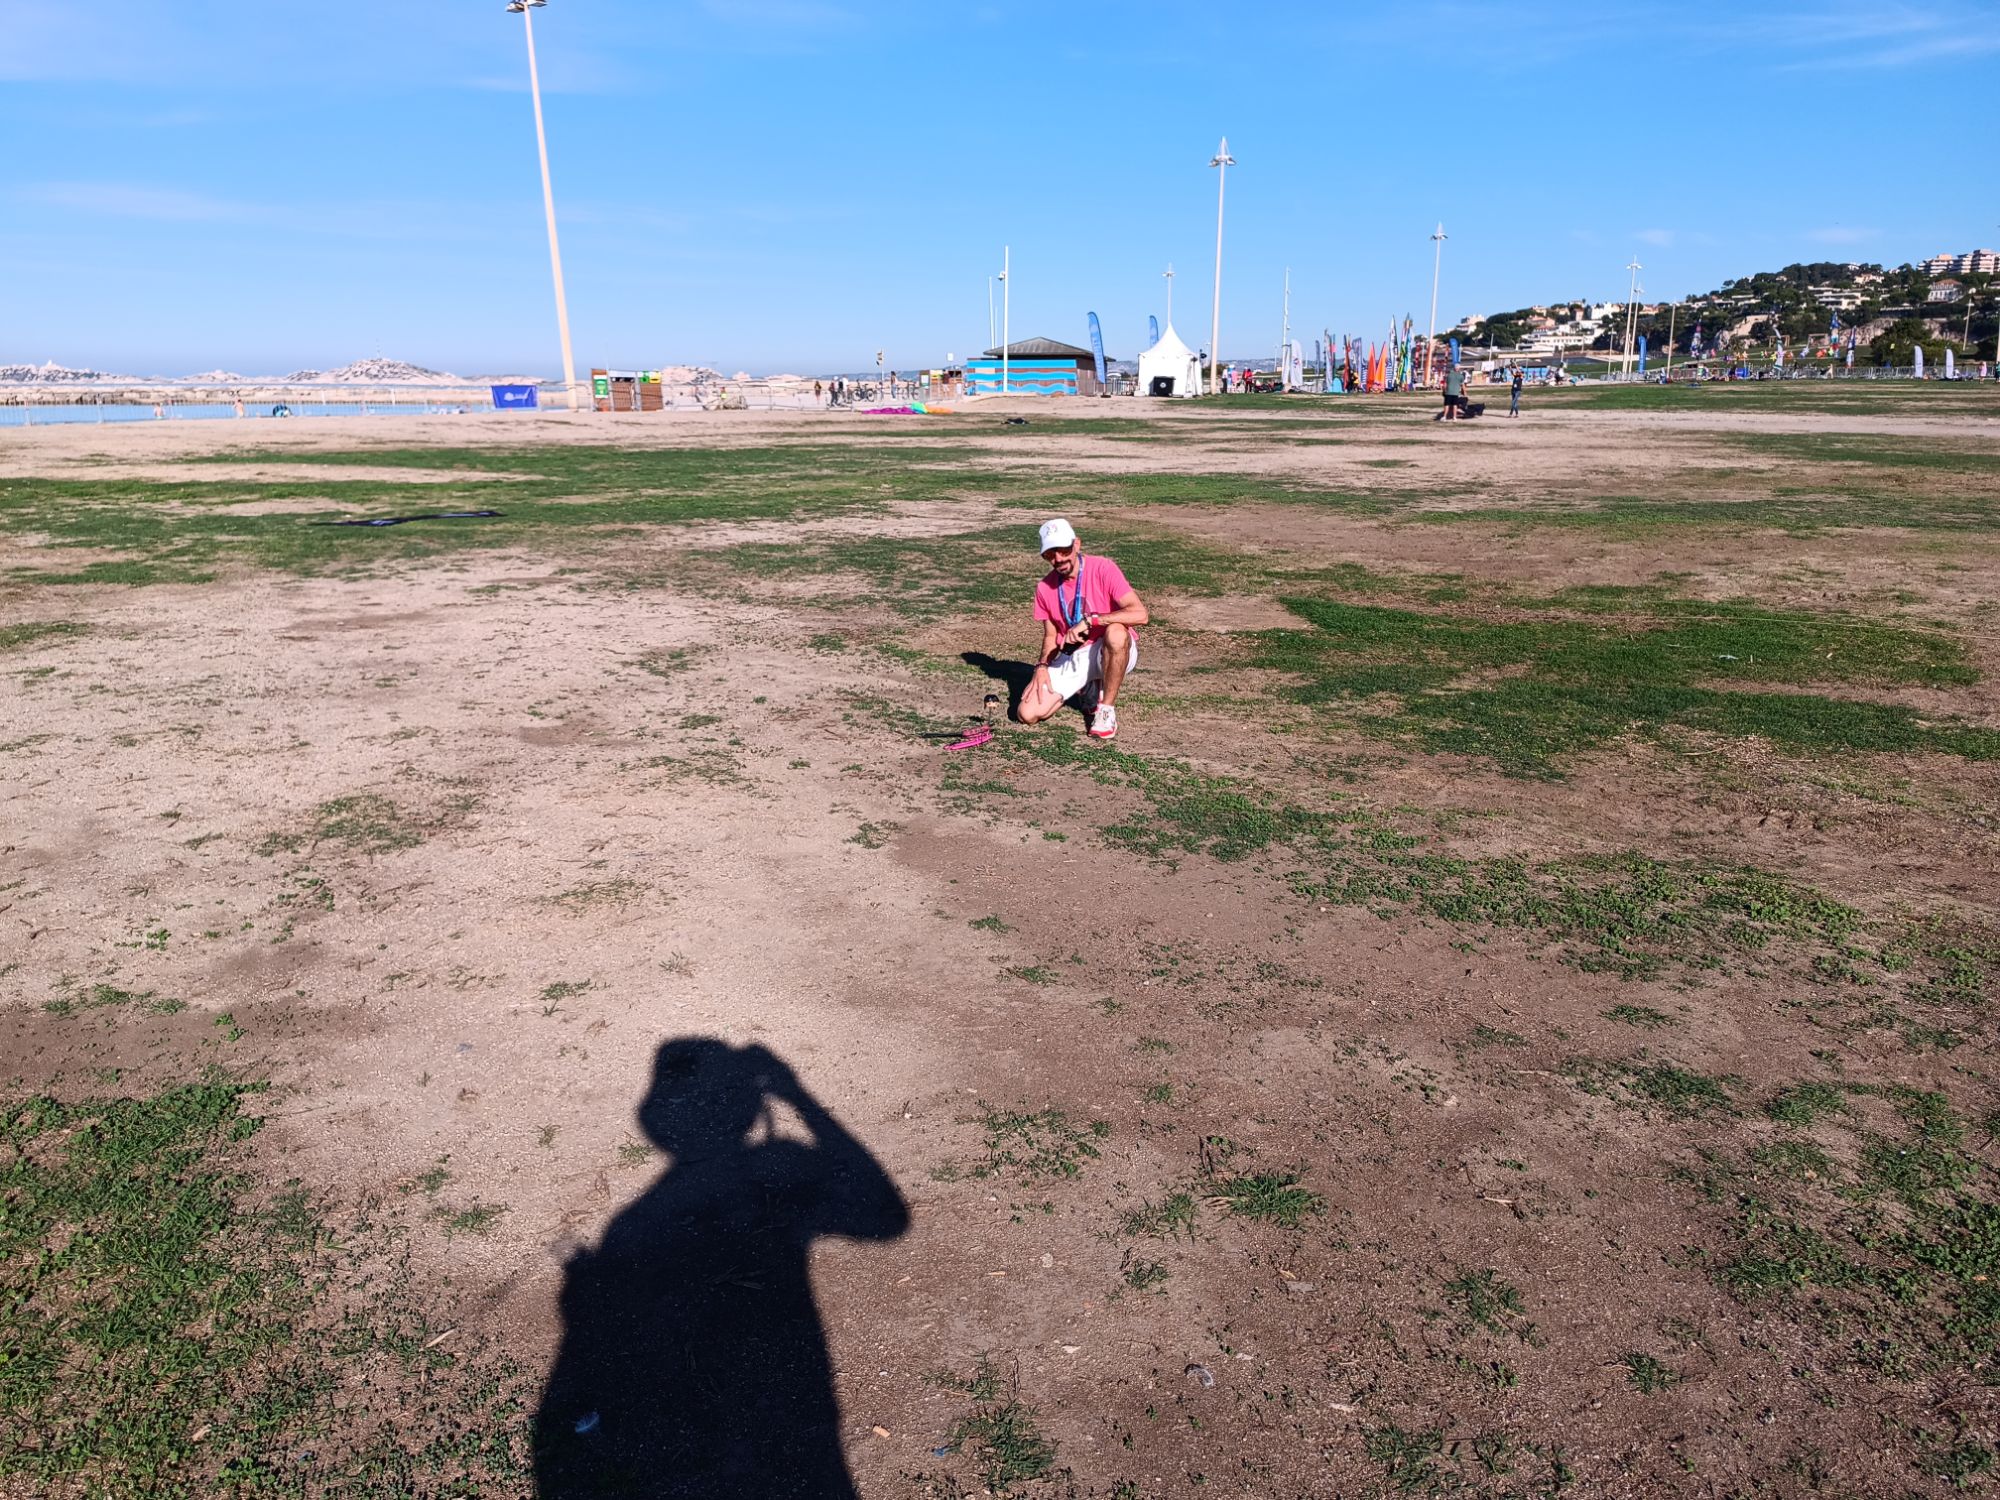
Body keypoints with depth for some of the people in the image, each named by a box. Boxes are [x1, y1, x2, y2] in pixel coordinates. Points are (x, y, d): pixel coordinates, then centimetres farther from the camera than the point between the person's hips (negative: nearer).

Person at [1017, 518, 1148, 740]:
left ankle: (1107, 708, -17)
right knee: (1028, 714, -13)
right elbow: (1050, 636, 12)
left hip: (1113, 653, -4)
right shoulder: (1045, 588, 1)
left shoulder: (1103, 569, -15)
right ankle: (1089, 688, 15)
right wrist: (1042, 665, -9)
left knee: (1116, 632, -41)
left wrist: (1090, 620, -31)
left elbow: (1140, 614, -27)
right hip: (1071, 659, 4)